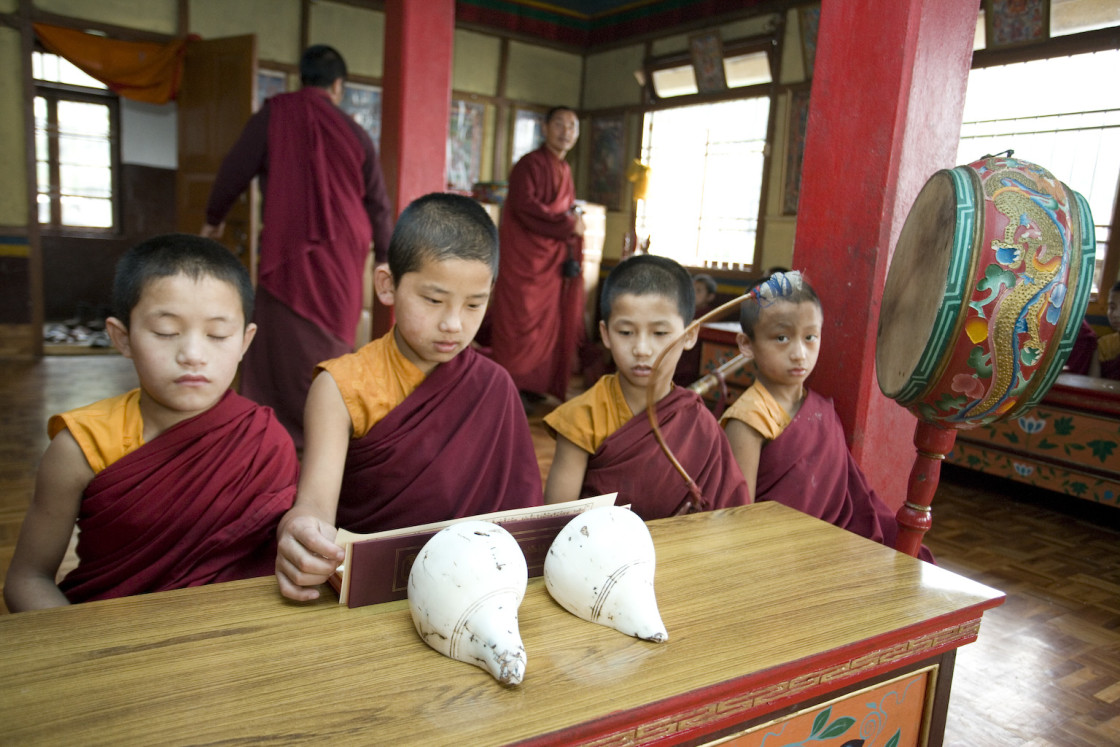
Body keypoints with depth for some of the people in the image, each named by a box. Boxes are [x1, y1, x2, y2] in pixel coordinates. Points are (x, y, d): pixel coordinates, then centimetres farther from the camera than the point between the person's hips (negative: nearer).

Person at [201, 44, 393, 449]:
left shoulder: (273, 115, -2)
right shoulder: (353, 131, 5)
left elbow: (235, 170, -1)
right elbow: (378, 202, 8)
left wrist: (214, 217, 16)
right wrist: (385, 256, 19)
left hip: (290, 249, -3)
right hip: (344, 254, 3)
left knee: (286, 337, 7)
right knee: (331, 336, 14)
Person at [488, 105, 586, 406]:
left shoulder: (564, 170, 16)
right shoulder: (530, 164, -9)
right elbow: (525, 207, -21)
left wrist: (574, 221, 2)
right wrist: (569, 226, -16)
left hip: (553, 261, 8)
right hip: (526, 259, -8)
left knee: (548, 324, 9)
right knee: (521, 322, -5)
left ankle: (533, 385, 19)